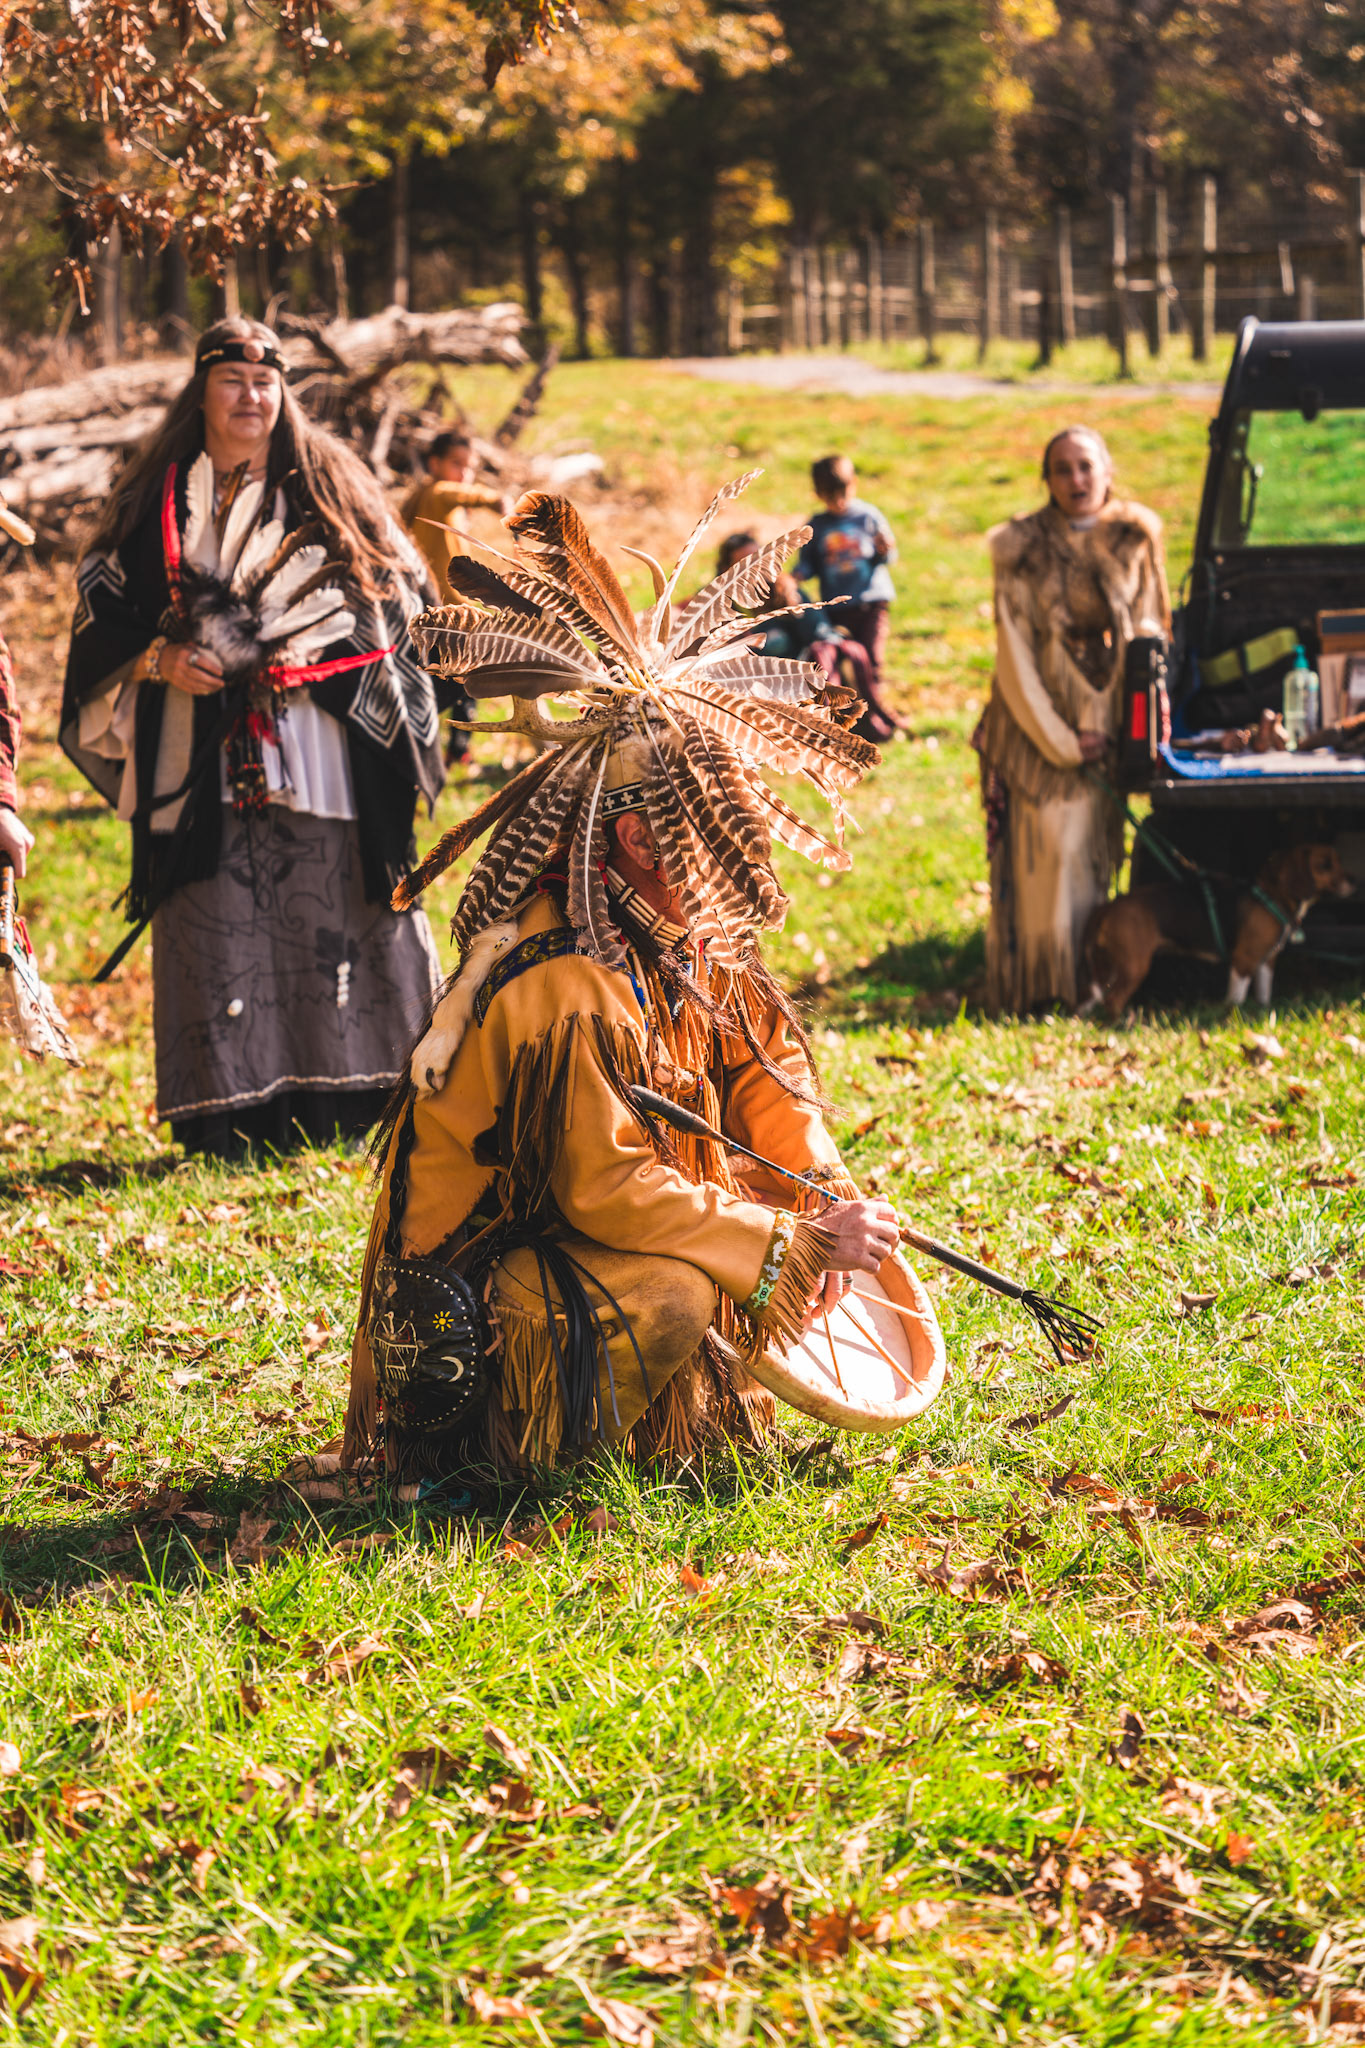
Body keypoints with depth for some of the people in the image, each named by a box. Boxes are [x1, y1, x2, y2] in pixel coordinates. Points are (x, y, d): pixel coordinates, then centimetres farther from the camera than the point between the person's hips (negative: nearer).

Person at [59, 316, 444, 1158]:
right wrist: (158, 659, -7)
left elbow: (394, 591, 6)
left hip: (322, 757, -1)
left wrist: (311, 658, -9)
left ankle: (349, 1104, 0)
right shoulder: (155, 501, 12)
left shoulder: (327, 489, 9)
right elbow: (104, 609, 13)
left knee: (331, 922, -5)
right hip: (199, 760, 1)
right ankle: (231, 1117, -3)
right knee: (217, 932, -4)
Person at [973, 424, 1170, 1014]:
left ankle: (1092, 983, 12)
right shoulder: (1023, 551, -6)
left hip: (1109, 727, 3)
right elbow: (1014, 660, -6)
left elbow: (1149, 633, 7)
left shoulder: (1134, 541, 3)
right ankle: (1037, 987, 2)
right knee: (1044, 863, -6)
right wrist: (1061, 742, -10)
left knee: (1097, 853, 4)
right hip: (1039, 724, -3)